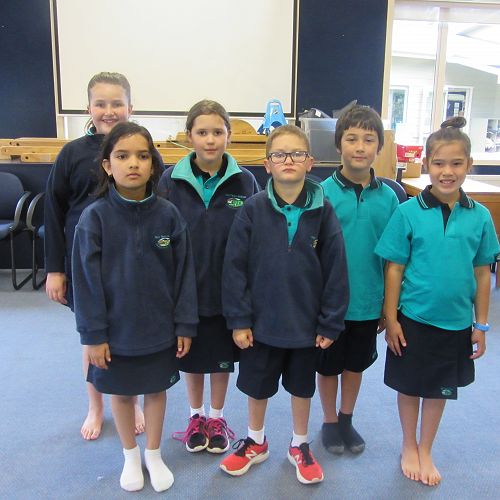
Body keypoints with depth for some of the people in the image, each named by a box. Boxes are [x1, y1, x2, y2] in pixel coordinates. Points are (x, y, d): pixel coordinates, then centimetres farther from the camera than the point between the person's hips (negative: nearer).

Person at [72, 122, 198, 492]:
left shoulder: (168, 214, -9)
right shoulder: (95, 217, -12)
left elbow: (184, 272, -4)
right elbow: (87, 279, -9)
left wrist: (185, 325, -4)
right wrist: (93, 334, -9)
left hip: (160, 328, 1)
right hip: (116, 330, 0)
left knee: (156, 389, 17)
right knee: (121, 392, 17)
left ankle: (154, 454, 40)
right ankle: (130, 455, 41)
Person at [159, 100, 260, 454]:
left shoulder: (244, 182, -7)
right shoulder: (171, 181, -6)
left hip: (227, 290, 0)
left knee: (222, 357, 16)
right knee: (191, 357, 17)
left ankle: (217, 418, 38)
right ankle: (196, 416, 40)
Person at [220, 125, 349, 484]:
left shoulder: (323, 211, -9)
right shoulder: (253, 210, -10)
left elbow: (336, 270, -6)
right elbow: (235, 267, -8)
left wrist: (330, 323, -5)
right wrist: (239, 319, -9)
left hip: (306, 323, 0)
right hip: (261, 321, 0)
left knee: (302, 385, 19)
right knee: (257, 385, 18)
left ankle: (300, 445, 42)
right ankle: (256, 442, 43)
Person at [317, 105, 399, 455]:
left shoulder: (387, 197, -3)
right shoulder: (324, 193, -12)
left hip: (368, 303, 3)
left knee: (356, 364, 19)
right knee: (329, 366, 15)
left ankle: (347, 419, 41)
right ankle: (329, 422, 37)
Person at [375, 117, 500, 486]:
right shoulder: (408, 212, -11)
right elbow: (394, 269, -7)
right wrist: (391, 319, -8)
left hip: (457, 321, 2)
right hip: (414, 318, -2)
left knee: (441, 389, 17)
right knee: (410, 386, 14)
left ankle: (426, 451, 39)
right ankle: (409, 448, 38)